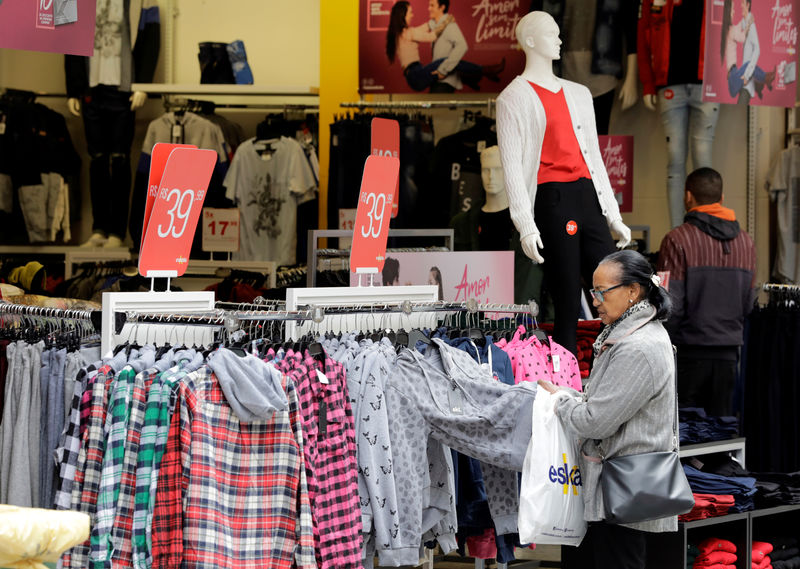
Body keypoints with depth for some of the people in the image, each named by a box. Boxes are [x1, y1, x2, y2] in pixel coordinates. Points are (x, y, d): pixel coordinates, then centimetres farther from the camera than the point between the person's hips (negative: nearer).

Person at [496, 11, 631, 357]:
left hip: (588, 196, 6)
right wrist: (526, 226, -16)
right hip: (551, 199, -6)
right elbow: (511, 166, -6)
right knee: (567, 305, -6)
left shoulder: (578, 94, 20)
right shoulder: (514, 97, 0)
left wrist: (614, 216, 16)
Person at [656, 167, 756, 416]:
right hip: (729, 349, 5)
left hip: (689, 350, -5)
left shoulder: (678, 240, -10)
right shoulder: (745, 241, 8)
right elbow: (748, 303, 12)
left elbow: (671, 304, -12)